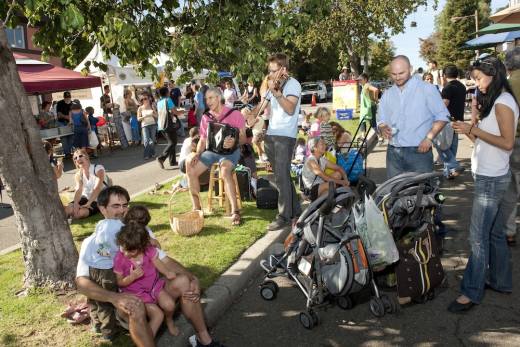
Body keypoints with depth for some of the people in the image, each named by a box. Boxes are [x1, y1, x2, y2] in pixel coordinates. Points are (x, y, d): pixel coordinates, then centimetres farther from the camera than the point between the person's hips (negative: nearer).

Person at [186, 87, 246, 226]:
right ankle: (196, 207, -6)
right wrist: (198, 153, -6)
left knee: (225, 170, -38)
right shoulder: (205, 117, 11)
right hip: (211, 151, 5)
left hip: (230, 151, -5)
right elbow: (202, 140, 14)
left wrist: (234, 142, -27)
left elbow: (243, 138, -5)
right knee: (191, 170, -19)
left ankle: (235, 211, -33)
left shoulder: (234, 114, -3)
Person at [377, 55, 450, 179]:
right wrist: (383, 128, -7)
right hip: (393, 153, 4)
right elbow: (382, 120, 17)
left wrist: (429, 138, -13)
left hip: (419, 152, -4)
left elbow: (442, 116, -2)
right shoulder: (387, 94, 13)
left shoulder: (427, 89, -1)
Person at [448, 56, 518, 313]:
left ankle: (471, 292, 0)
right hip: (490, 177, 10)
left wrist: (474, 130, -18)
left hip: (491, 179, -10)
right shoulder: (494, 102, 15)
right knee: (494, 233, 17)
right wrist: (469, 130, 1)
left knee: (479, 237, -7)